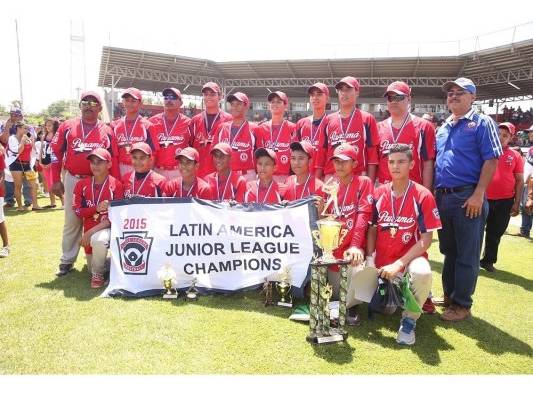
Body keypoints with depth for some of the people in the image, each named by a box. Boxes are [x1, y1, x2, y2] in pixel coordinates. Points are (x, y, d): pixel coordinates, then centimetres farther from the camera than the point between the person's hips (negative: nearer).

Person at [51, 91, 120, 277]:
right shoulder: (67, 126, 5)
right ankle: (67, 260, 18)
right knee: (71, 221, 6)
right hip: (72, 180, 0)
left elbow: (113, 160, 4)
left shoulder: (107, 131, 3)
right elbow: (56, 153, 5)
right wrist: (56, 180, -1)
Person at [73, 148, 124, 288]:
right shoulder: (82, 184, 1)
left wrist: (91, 231, -20)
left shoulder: (116, 185, -12)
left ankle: (98, 275, -13)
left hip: (108, 229, -5)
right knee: (93, 268, 14)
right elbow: (78, 211, -2)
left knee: (99, 240, -40)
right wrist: (96, 208, -21)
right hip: (89, 232, 5)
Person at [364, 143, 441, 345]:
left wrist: (399, 264, -20)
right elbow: (372, 230, 8)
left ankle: (409, 321, -10)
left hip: (410, 256, -5)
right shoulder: (378, 193, 2)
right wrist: (369, 258, -7)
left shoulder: (423, 196, -10)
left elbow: (426, 239, -11)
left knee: (422, 273, -36)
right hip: (381, 261, 5)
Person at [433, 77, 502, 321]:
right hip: (442, 197, 7)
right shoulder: (443, 128, 17)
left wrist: (479, 194, -17)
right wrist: (433, 192, 12)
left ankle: (462, 305, 10)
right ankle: (449, 296, 28)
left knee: (466, 255, 0)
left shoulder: (482, 123, -2)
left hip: (468, 197, -6)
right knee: (448, 251, 15)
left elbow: (491, 160, -10)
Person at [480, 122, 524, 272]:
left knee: (495, 233, 10)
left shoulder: (515, 156, 3)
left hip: (505, 201, 1)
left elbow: (520, 181, 4)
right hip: (484, 199, -1)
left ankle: (488, 260, 23)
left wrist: (517, 203, -1)